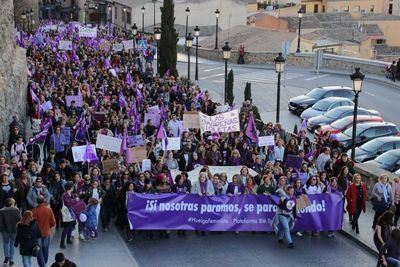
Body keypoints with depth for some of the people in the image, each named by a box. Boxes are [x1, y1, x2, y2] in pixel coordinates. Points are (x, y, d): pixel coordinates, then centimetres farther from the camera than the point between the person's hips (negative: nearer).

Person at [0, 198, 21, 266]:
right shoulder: (16, 210, -11)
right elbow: (19, 219, -11)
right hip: (14, 229, 0)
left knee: (6, 242, 21)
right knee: (12, 244, 13)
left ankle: (6, 256, 7)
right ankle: (11, 260, 14)